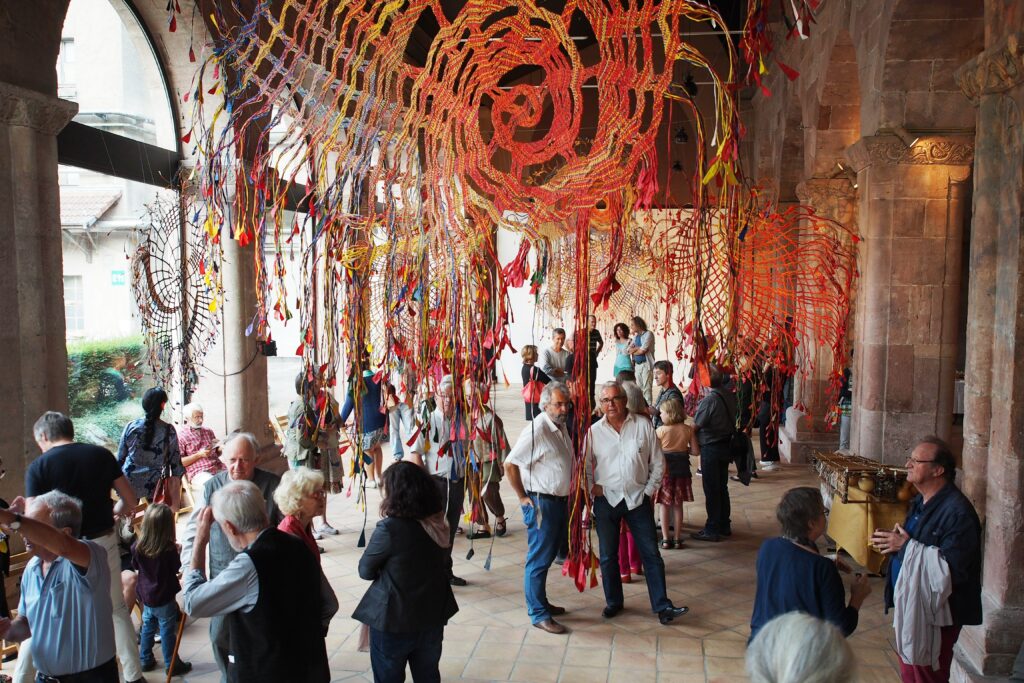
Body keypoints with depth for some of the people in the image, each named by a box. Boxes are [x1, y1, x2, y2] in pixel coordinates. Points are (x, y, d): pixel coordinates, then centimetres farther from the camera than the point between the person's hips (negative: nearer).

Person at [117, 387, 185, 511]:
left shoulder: (130, 426, -6)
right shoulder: (169, 431, -10)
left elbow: (120, 457, 3)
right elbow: (175, 461, -5)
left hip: (129, 483, 2)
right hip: (155, 485, -2)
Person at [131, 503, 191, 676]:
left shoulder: (138, 546, -11)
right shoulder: (169, 549, -26)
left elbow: (135, 566, 6)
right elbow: (177, 568, -10)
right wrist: (177, 552, 3)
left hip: (146, 595, 5)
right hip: (165, 598, -5)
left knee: (147, 628, 22)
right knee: (167, 631, 7)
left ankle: (145, 660, 34)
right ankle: (171, 665, 18)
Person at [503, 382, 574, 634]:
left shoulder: (561, 427, 9)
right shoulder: (536, 429, -18)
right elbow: (510, 464, -19)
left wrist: (568, 496, 16)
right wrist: (522, 497, -13)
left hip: (560, 501, 9)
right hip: (541, 503, -9)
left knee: (548, 556, 18)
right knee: (539, 559, -1)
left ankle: (540, 602, 31)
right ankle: (538, 614, 7)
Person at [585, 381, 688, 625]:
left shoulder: (643, 425, -3)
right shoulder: (594, 431, -1)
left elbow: (657, 462, 3)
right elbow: (586, 466, 8)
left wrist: (650, 490, -2)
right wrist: (592, 488, -3)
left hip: (638, 498, -1)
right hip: (606, 500, 1)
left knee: (651, 554, 2)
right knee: (608, 556, 11)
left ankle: (662, 605, 10)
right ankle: (613, 602, 27)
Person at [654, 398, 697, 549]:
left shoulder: (660, 430, -12)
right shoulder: (688, 429, -4)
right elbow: (696, 451, -2)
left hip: (665, 467, -2)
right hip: (681, 468, 2)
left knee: (665, 505, 9)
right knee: (678, 505, 12)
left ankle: (665, 539, 10)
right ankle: (677, 539, 16)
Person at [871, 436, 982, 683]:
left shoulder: (957, 511, -23)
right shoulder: (921, 502, 8)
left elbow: (953, 568, -29)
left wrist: (906, 546, -24)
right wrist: (893, 543, 0)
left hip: (935, 613, -9)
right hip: (910, 606, 9)